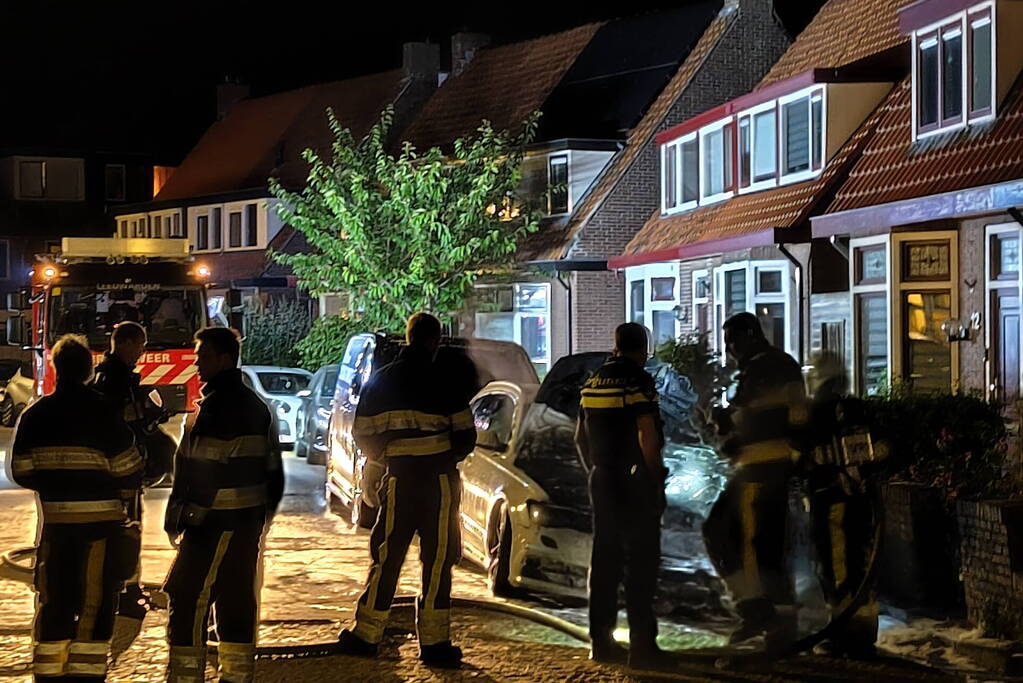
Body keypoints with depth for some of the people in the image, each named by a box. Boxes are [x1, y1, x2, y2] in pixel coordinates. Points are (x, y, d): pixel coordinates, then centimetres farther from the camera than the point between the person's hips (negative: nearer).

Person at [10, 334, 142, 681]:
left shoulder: (34, 414, 2)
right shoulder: (103, 412, -9)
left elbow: (20, 471, 4)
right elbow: (128, 469, -9)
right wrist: (123, 494, 12)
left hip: (54, 519, 3)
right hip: (101, 519, -3)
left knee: (53, 600, 13)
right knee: (96, 602, 4)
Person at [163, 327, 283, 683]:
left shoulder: (218, 406, -15)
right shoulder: (254, 404, 15)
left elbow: (199, 469, -17)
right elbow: (273, 471, 18)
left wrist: (178, 516, -10)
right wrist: (262, 516, 22)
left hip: (215, 523, -10)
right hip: (248, 525, 10)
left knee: (188, 601, -6)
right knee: (237, 602, 12)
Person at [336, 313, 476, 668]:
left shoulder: (380, 380, 5)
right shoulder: (447, 381, -5)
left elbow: (362, 435, 6)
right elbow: (465, 436, -5)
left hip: (398, 480, 3)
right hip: (439, 480, -3)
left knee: (387, 557, 11)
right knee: (437, 561, 2)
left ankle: (367, 635, 15)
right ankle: (434, 642, 3)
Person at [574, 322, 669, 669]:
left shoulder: (593, 383, 11)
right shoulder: (638, 381, -12)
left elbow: (581, 437, 16)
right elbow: (647, 435, -19)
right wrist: (656, 478, -12)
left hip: (603, 481, 7)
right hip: (636, 482, -7)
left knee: (604, 559, 11)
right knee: (641, 561, -4)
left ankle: (601, 640, 15)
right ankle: (642, 643, -6)